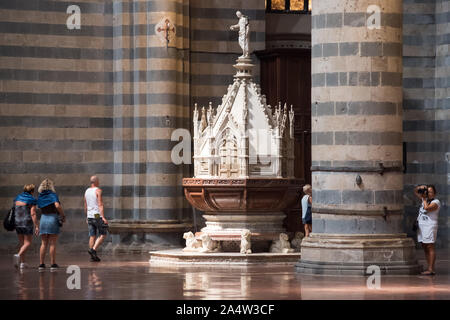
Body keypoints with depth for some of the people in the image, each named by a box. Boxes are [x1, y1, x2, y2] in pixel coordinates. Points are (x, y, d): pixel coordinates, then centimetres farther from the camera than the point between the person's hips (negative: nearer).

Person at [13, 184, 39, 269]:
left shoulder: (17, 198, 10)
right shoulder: (32, 200, -8)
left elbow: (14, 210, 11)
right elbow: (33, 214, -14)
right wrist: (36, 226, -12)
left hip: (17, 222, 6)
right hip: (27, 223, -6)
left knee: (22, 243, 14)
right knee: (28, 243, -2)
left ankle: (22, 263, 10)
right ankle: (18, 255, -28)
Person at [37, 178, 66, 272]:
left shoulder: (40, 197, 8)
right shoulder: (53, 195, -7)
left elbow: (40, 208, 9)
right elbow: (57, 205, -21)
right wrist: (63, 214, -10)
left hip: (43, 218, 4)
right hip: (53, 218, -4)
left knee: (43, 244, 7)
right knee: (52, 244, 0)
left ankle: (41, 264, 4)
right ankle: (53, 264, 0)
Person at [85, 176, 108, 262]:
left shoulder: (87, 191, 11)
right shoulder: (98, 191, -10)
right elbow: (100, 205, -17)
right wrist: (103, 217, -20)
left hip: (90, 216, 7)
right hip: (98, 216, -7)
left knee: (92, 236, 6)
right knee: (102, 235, 1)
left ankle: (93, 256, 5)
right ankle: (93, 250, -15)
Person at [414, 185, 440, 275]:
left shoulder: (436, 202, -6)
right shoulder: (425, 199, 17)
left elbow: (427, 208, -23)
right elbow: (415, 191, 25)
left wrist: (424, 199, -9)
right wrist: (420, 188, 5)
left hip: (430, 226, -8)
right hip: (421, 226, 8)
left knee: (430, 247, -10)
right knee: (425, 248, 7)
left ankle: (431, 269, -14)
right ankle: (429, 267, 10)